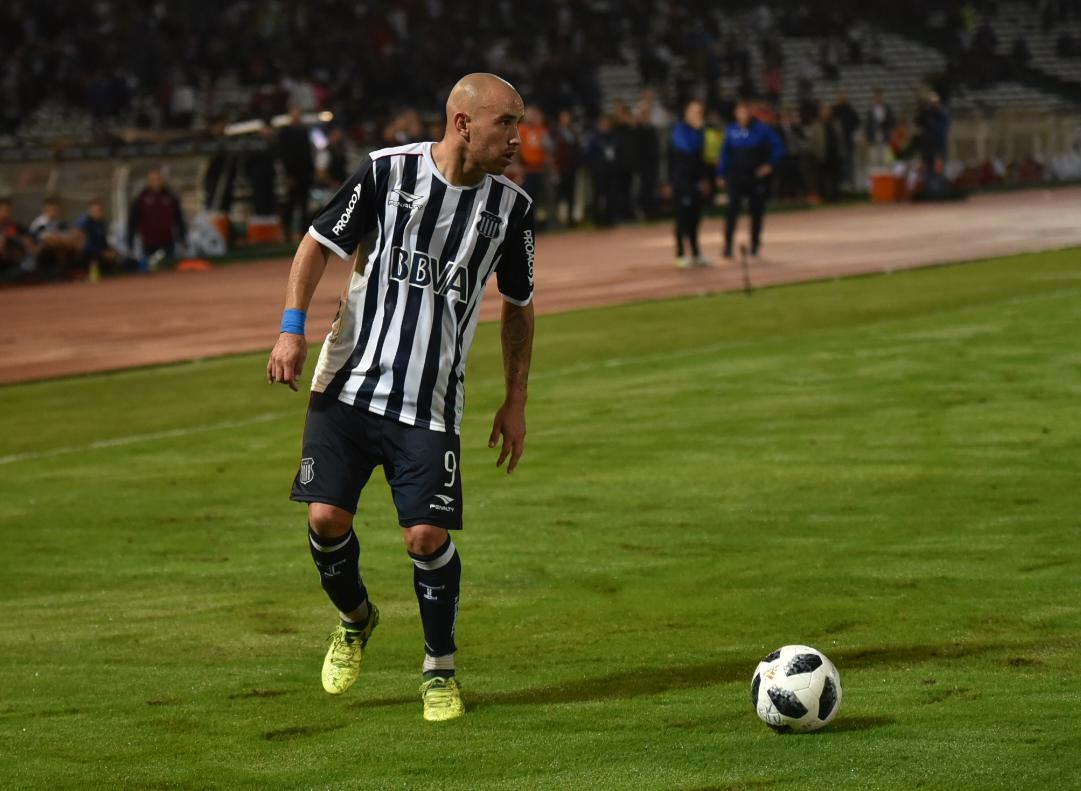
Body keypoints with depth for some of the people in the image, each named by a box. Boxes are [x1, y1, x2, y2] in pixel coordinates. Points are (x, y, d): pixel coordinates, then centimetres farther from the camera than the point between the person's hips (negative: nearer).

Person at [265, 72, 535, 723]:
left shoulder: (511, 206, 0)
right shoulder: (389, 171, -7)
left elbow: (520, 306, 13)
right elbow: (318, 243, 2)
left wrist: (517, 402, 12)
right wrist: (293, 328, -9)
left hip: (430, 402, 1)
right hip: (349, 382, 0)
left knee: (428, 534, -8)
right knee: (326, 516, -6)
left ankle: (441, 669, 13)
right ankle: (356, 618, 26)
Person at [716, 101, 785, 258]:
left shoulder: (761, 129, -5)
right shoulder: (731, 131, 1)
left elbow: (778, 146, 1)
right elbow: (725, 153, 10)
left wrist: (770, 164, -8)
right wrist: (722, 174, 8)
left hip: (756, 175, 0)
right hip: (736, 176, 0)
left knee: (757, 210, 6)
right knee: (732, 208, -12)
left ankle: (755, 245, 20)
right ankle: (728, 245, -12)